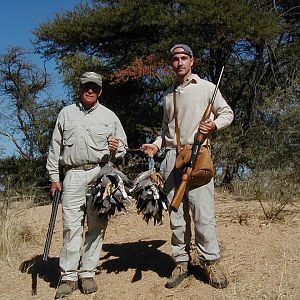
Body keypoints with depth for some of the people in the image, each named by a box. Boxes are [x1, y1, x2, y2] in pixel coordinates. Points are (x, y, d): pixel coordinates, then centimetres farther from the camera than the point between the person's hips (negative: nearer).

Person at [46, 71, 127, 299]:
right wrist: (54, 177, 8)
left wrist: (116, 149, -7)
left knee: (97, 225, 0)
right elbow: (55, 148, 15)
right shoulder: (66, 113, 15)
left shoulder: (109, 116, 14)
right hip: (73, 175, 0)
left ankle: (88, 272, 10)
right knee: (72, 225, -3)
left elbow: (123, 146, 17)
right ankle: (69, 275, 4)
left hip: (100, 175, 0)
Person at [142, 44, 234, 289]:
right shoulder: (168, 94, 21)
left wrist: (214, 125, -10)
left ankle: (210, 262, 1)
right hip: (172, 155, 5)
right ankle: (181, 262, 11)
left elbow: (227, 113, 10)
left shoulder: (206, 87, 7)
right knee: (176, 212, 3)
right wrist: (156, 145, 10)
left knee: (203, 210, -10)